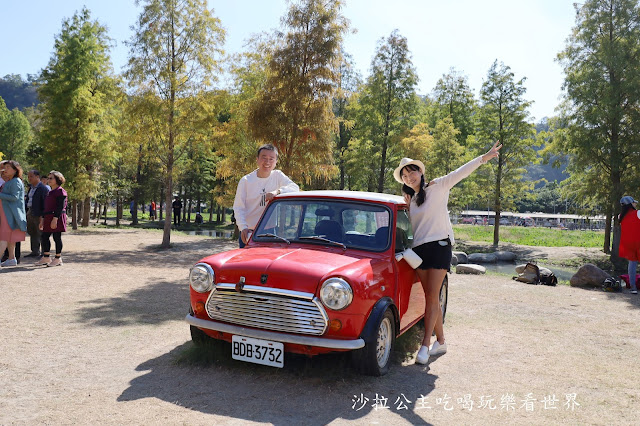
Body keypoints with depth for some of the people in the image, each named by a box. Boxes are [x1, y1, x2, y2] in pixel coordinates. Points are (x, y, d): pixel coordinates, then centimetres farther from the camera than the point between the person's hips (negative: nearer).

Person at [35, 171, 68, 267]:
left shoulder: (60, 191, -9)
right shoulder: (50, 192, 20)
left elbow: (60, 207, -17)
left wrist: (55, 219, -23)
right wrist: (42, 219, 19)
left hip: (56, 218, -9)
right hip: (48, 218, 9)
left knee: (57, 237, -4)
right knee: (45, 236, 9)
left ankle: (58, 259, 3)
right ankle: (46, 257, 17)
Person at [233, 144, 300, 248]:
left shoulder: (278, 176, 3)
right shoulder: (245, 180, -2)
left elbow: (295, 188, -12)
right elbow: (238, 208, -4)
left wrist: (277, 191, -30)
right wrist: (243, 227, -20)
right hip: (249, 232, -1)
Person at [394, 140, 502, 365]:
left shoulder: (437, 187, 2)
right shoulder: (411, 200, 19)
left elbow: (461, 172, -7)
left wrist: (485, 157, -16)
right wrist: (407, 207, 8)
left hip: (439, 245, -6)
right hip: (419, 248, 6)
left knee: (432, 297, -9)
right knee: (430, 298, 7)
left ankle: (425, 345, -9)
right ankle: (440, 341, 17)